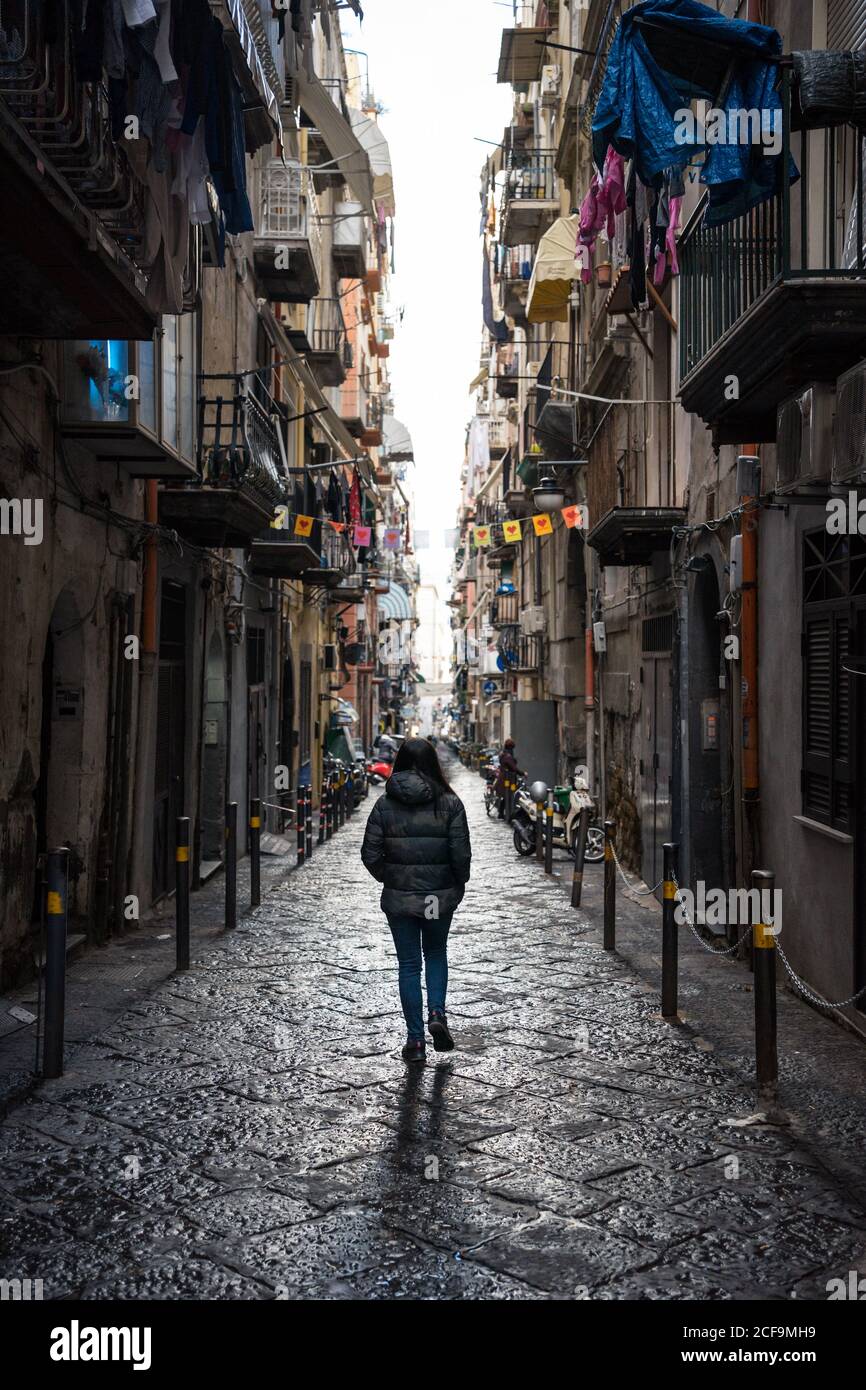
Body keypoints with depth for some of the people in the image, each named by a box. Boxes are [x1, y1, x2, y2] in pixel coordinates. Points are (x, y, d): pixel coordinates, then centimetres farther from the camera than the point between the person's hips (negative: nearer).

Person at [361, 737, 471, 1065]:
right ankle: (437, 1013, 4)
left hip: (399, 896, 0)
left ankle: (415, 1039, 11)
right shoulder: (449, 802, -9)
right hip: (441, 895, 0)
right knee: (436, 953, 23)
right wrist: (459, 883, 7)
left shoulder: (384, 804, -6)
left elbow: (370, 854, -6)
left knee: (409, 964, 10)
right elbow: (461, 853, -10)